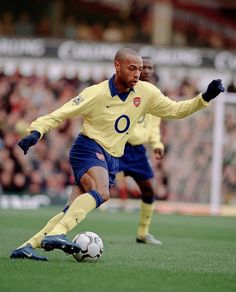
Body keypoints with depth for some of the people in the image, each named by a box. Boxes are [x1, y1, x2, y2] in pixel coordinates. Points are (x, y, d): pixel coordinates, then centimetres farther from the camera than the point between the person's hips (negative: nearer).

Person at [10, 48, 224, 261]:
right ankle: (56, 234, -42)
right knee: (101, 193, -34)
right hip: (89, 150, -6)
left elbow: (175, 110, 13)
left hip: (111, 160, 6)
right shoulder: (97, 94, -12)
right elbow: (60, 115, -8)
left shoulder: (146, 92, 3)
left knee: (73, 212, -6)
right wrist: (36, 131, -22)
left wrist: (205, 98, 0)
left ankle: (27, 246, -4)